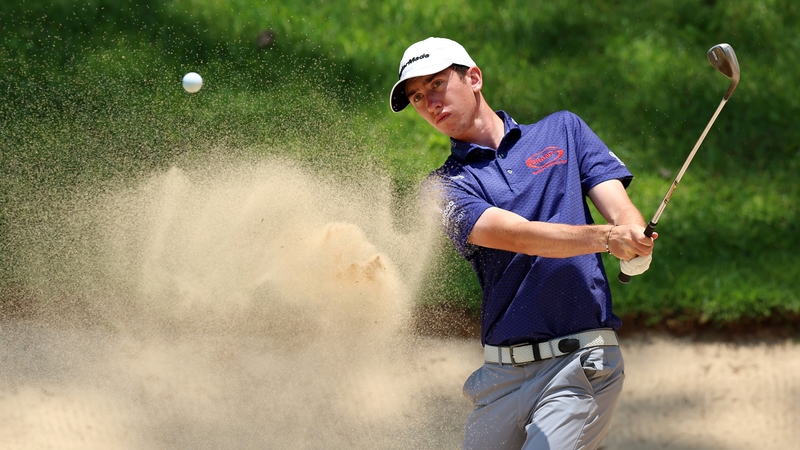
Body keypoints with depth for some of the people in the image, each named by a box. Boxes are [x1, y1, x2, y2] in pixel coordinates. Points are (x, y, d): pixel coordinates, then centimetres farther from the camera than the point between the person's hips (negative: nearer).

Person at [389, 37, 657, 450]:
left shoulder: (563, 131, 12)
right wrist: (605, 238, -30)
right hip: (502, 375, 2)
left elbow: (621, 210, 2)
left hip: (581, 362, -2)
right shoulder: (446, 186, 5)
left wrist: (636, 248, -23)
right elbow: (519, 235, -13)